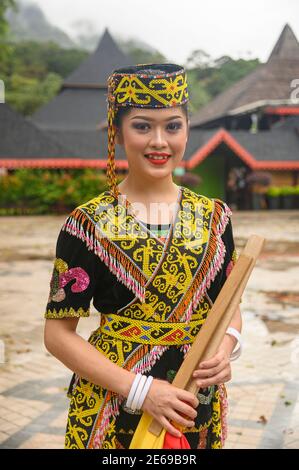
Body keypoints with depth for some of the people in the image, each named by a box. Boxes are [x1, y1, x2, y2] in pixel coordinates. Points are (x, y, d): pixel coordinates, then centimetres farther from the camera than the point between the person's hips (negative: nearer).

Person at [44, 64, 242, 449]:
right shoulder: (89, 222, -10)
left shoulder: (214, 216, 0)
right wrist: (139, 389, -19)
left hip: (200, 409, 4)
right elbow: (58, 333, -10)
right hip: (112, 408, -3)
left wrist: (226, 345, -12)